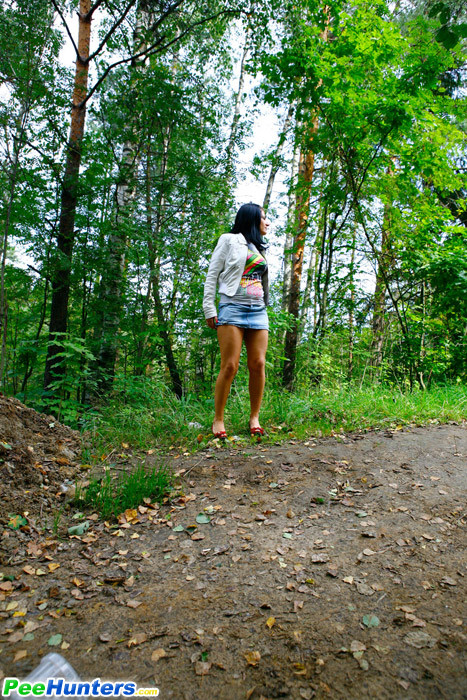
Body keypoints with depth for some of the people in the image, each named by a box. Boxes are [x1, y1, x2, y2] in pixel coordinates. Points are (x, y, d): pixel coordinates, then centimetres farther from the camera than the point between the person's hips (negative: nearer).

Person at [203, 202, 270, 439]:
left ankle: (254, 418, 7)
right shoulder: (229, 240, 7)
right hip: (233, 307, -5)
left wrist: (264, 306, 16)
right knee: (229, 366, -11)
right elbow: (212, 275, 2)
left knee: (258, 365, -3)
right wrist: (209, 309, -7)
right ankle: (218, 420, 0)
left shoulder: (260, 248, 25)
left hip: (258, 310, 6)